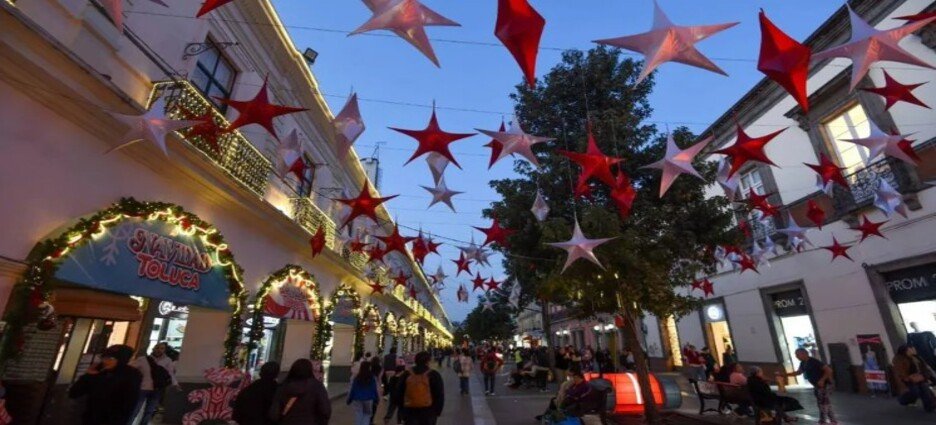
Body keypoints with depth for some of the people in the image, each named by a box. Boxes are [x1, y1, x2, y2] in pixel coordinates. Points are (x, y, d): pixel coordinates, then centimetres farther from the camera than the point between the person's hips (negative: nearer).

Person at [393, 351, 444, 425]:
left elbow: (398, 393, 8)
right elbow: (439, 395, -6)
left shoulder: (406, 375, 3)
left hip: (410, 412, 2)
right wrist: (437, 411, 6)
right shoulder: (433, 375, -6)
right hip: (428, 412, -2)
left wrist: (403, 411, 17)